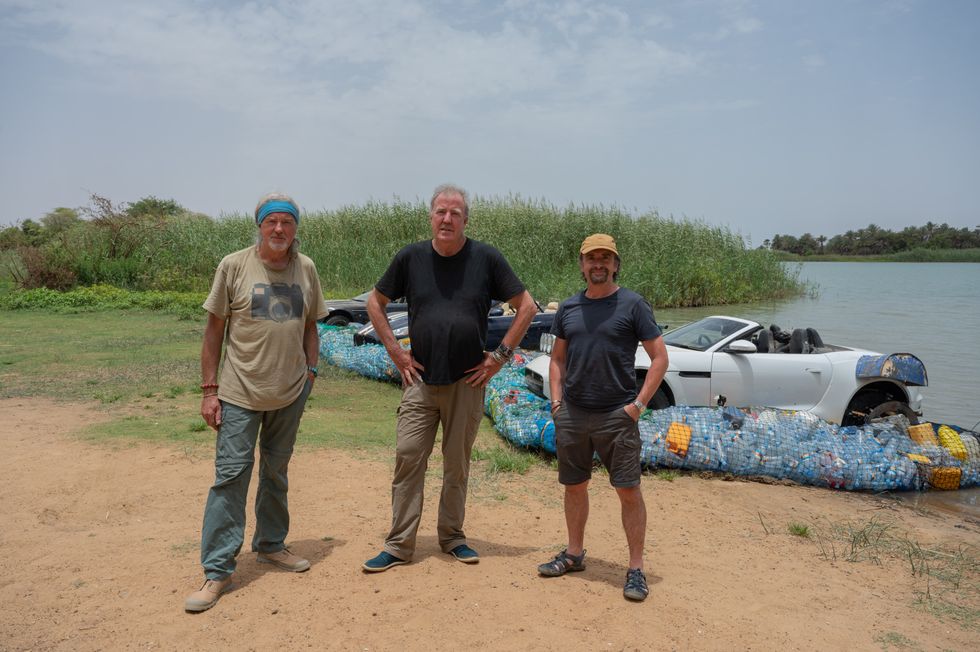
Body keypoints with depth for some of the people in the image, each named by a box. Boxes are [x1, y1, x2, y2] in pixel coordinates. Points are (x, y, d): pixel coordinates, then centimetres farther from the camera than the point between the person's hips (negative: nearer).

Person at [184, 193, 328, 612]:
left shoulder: (305, 269, 3)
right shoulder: (234, 266, -6)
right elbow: (214, 330, -3)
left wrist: (311, 372, 5)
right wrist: (210, 390, -5)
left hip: (290, 394, 3)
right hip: (240, 394, -3)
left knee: (276, 473, 17)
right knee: (230, 475, -2)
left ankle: (270, 545, 34)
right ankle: (218, 570, 8)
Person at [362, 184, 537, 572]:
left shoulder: (486, 258, -3)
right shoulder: (411, 258, 1)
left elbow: (526, 307, 2)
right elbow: (375, 302, 13)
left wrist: (500, 355, -3)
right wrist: (394, 350, 4)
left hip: (467, 381, -1)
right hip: (420, 379, 1)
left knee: (457, 464, 10)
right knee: (407, 458, -1)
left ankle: (452, 537, 27)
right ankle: (399, 545, 11)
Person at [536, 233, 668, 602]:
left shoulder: (632, 305, -4)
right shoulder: (568, 308, 9)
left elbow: (660, 357, -4)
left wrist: (639, 404, -10)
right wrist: (556, 401, 6)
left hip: (617, 416, -4)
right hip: (571, 415, 4)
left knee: (629, 490, 0)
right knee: (574, 486, 15)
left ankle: (636, 569, 13)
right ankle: (574, 554, 32)